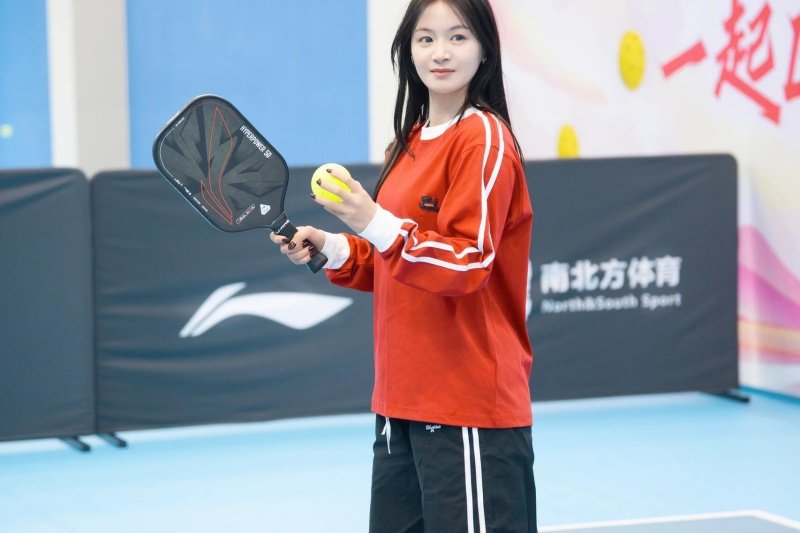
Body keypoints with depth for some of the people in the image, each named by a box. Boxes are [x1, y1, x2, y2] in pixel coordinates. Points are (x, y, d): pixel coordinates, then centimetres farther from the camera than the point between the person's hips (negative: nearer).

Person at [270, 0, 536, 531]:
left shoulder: (483, 141, -11)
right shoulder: (409, 145, 15)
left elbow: (467, 263, -18)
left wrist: (377, 224, -26)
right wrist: (332, 250, 7)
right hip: (401, 400, 9)